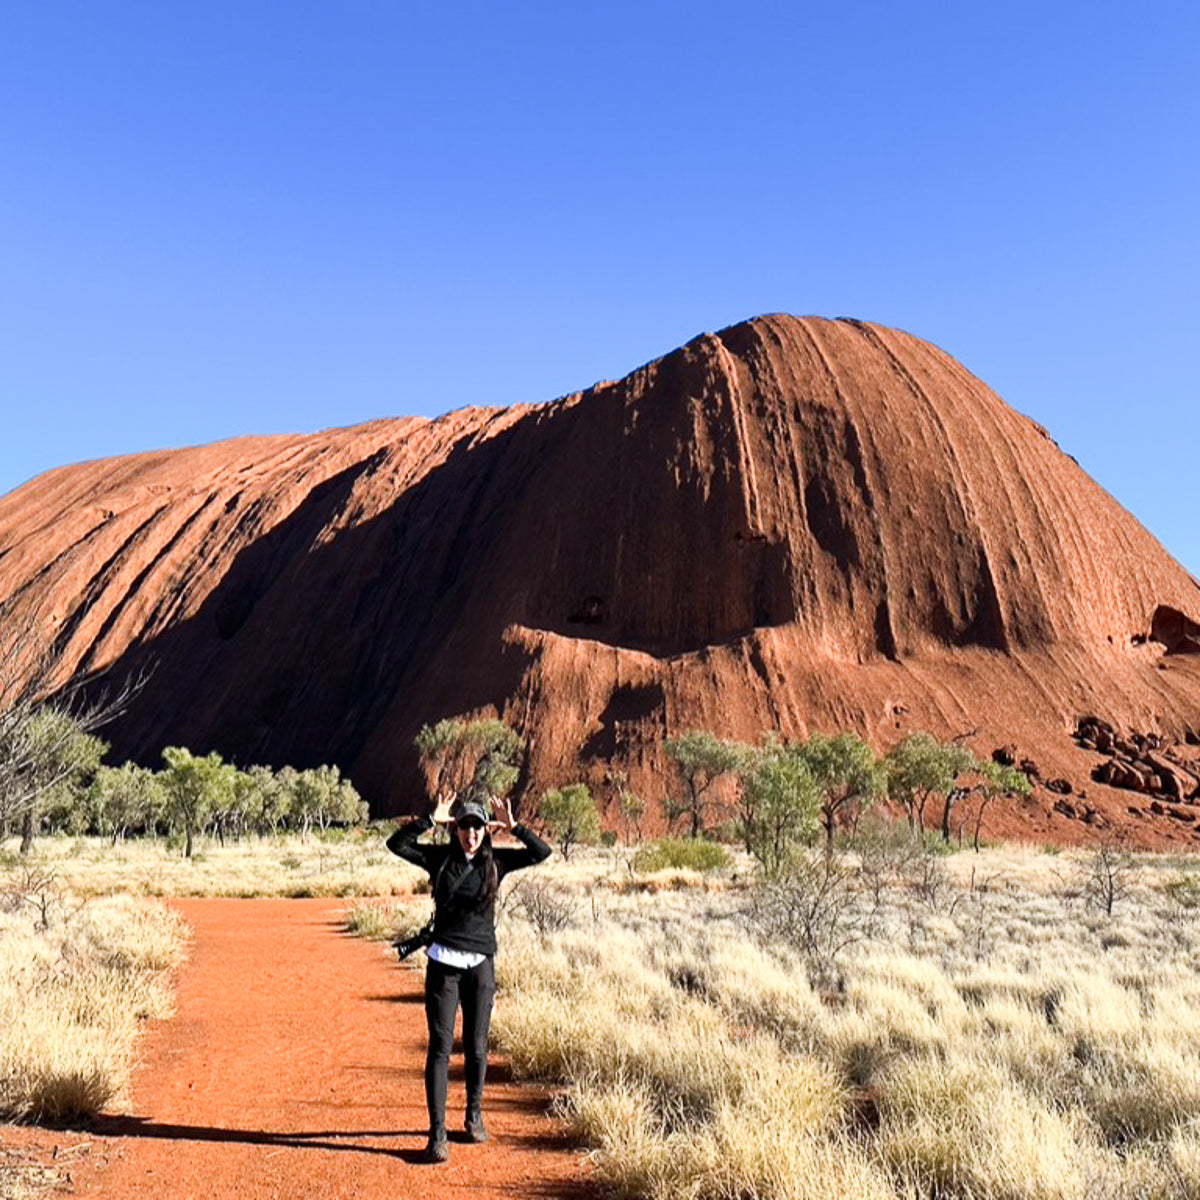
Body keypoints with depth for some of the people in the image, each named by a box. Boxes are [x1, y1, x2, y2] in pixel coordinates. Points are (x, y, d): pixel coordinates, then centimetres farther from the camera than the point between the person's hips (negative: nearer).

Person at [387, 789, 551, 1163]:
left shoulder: (496, 861, 3)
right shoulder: (439, 858, 1)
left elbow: (542, 853, -3)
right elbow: (396, 844, -9)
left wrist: (513, 826, -13)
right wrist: (430, 820, -17)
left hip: (481, 964, 1)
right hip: (443, 963, -1)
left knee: (476, 1047, 10)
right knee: (440, 1046, -3)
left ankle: (474, 1116, 31)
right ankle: (437, 1133, 1)